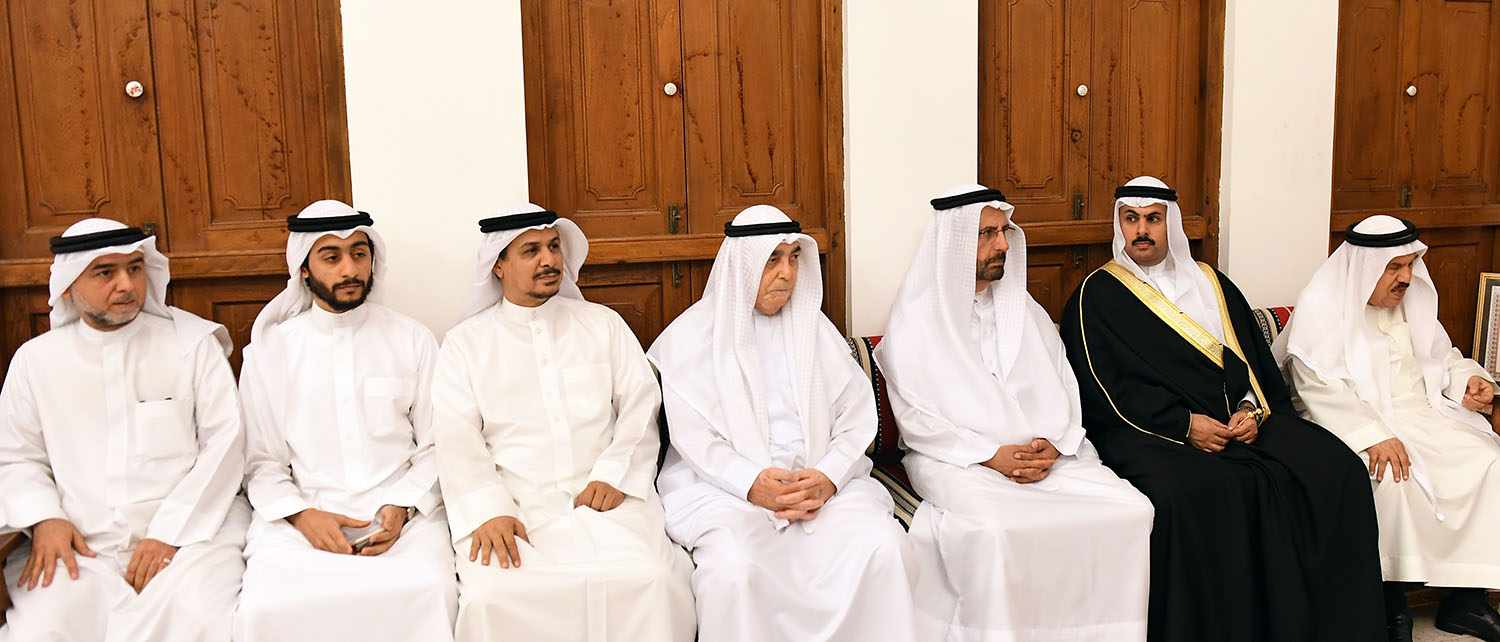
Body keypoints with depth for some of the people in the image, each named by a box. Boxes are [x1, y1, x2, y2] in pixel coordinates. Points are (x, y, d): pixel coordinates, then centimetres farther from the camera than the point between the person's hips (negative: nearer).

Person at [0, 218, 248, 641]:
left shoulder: (193, 343, 5)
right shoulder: (35, 360, 12)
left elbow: (224, 442, -1)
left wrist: (171, 533, -9)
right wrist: (43, 519, -3)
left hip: (188, 535, -2)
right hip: (80, 549, 2)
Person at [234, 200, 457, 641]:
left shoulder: (413, 340, 11)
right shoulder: (269, 349, 11)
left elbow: (436, 445, 8)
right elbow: (261, 462, 9)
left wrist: (402, 507, -8)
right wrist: (301, 515, -9)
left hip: (403, 514, 0)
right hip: (301, 516, 1)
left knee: (431, 595, -30)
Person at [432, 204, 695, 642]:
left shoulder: (603, 325, 17)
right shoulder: (466, 343, 12)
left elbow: (641, 408, 9)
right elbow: (457, 442, 2)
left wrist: (614, 475, -8)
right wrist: (488, 511, -14)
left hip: (601, 498, 1)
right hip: (513, 504, 0)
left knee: (654, 581, -29)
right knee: (491, 598, -30)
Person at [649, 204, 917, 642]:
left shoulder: (813, 327, 16)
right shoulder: (691, 334, 6)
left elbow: (857, 414, 8)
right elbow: (691, 434, -3)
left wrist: (828, 477, -11)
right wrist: (752, 484, -18)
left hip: (819, 479, 3)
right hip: (723, 486, -2)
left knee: (879, 545, -24)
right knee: (734, 566, -33)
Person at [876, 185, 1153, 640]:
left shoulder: (1025, 311, 18)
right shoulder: (915, 321, 2)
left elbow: (1064, 392, 13)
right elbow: (915, 419, -5)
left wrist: (1052, 447, -8)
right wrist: (991, 455, -16)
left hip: (1048, 457, 5)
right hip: (956, 461, -4)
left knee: (1132, 511, -18)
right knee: (996, 532, -35)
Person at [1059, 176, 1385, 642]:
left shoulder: (1209, 283, 21)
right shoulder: (1098, 295, 5)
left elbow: (1255, 356, 17)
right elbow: (1103, 388, -6)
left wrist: (1253, 408, -4)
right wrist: (1184, 425, -14)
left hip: (1240, 417, 5)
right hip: (1149, 430, -5)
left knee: (1335, 468, -16)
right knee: (1184, 492, -36)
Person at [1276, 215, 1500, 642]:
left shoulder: (1412, 301, 14)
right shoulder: (1321, 307, -9)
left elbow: (1442, 357, 25)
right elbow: (1322, 387, -19)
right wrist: (1374, 435, -30)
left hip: (1423, 411, 7)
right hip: (1355, 423, -7)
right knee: (1392, 474, -34)